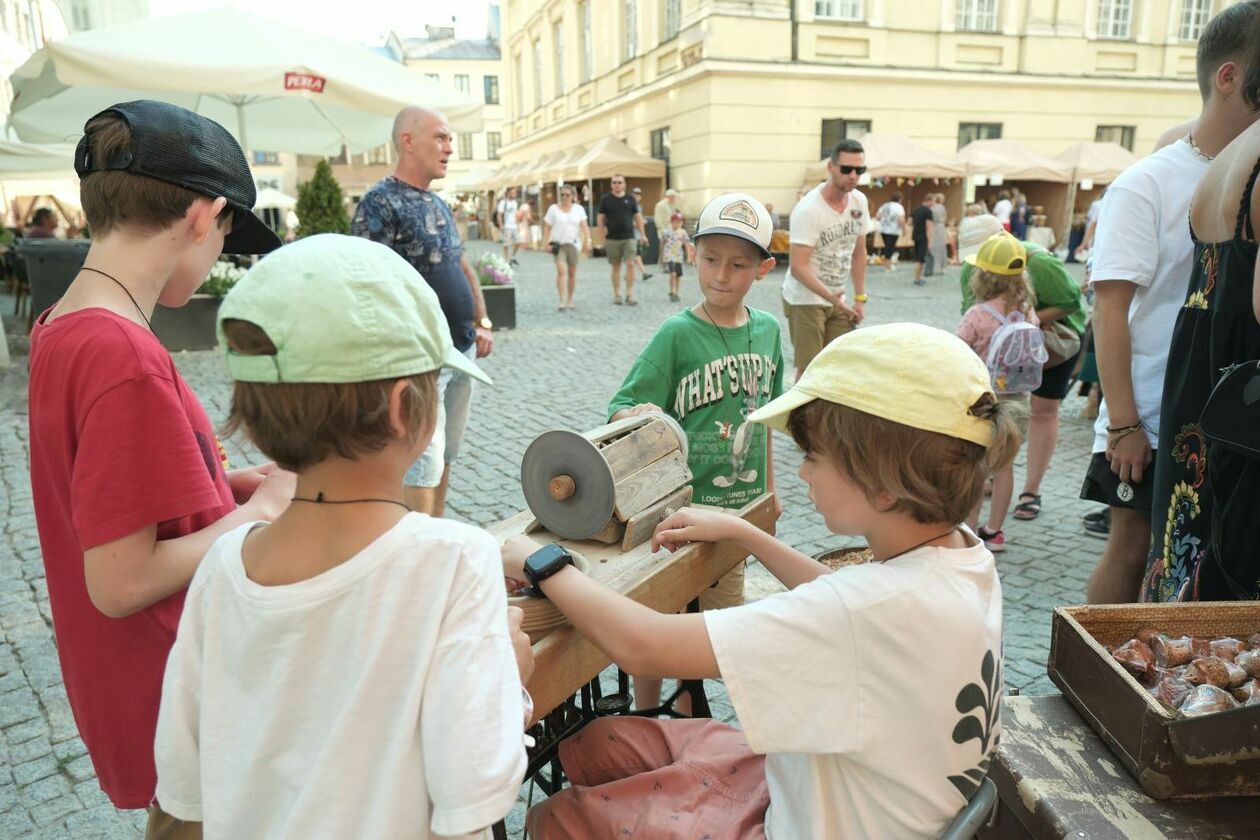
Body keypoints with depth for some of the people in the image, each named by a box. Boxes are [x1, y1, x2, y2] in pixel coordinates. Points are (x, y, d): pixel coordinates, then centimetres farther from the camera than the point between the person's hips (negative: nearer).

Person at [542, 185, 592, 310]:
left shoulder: (579, 209, 7)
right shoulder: (553, 209, 4)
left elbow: (584, 226, -1)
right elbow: (547, 227, 5)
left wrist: (587, 240, -14)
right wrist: (547, 242, -6)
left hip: (573, 244, 2)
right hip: (558, 244, -2)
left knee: (572, 273, 7)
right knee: (561, 271, -19)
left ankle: (570, 300, 21)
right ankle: (562, 301, -21)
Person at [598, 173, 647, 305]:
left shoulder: (630, 199, 5)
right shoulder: (606, 199, 3)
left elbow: (638, 217, 10)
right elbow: (600, 218, 5)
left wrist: (642, 235, 6)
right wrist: (602, 236, -1)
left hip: (629, 237, 0)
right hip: (612, 239, 0)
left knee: (630, 264, -9)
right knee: (615, 266, 6)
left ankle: (630, 294, -3)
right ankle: (617, 294, 15)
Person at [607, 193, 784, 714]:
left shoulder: (767, 330, 1)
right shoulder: (677, 334, -14)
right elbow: (621, 410, -17)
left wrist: (768, 487, 17)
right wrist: (635, 417, -40)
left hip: (737, 505, 5)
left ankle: (687, 721, 39)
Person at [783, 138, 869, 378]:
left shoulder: (860, 201, 2)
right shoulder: (808, 209, -20)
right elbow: (798, 267, -24)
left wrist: (860, 298, 8)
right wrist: (833, 298, -34)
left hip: (838, 300, 7)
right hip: (805, 300, -7)